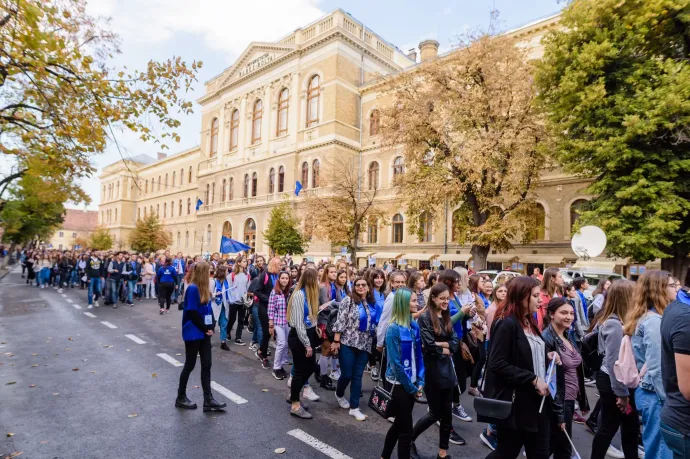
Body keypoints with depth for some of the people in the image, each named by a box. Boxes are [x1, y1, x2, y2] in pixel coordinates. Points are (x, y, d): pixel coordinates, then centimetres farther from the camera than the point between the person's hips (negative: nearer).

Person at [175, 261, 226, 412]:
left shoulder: (204, 289, 8)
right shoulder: (192, 289, -17)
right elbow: (192, 313, -20)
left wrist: (211, 326, -3)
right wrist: (206, 328, -12)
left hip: (204, 333, 8)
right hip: (193, 333, -8)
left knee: (206, 365, 8)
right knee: (190, 365, 7)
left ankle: (208, 400, 13)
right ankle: (181, 398, 26)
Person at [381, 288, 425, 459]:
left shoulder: (414, 326, 1)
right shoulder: (393, 329, -20)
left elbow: (419, 355, 7)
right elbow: (396, 363, -18)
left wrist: (420, 382, -1)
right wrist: (412, 388, -12)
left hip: (411, 384, 7)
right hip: (400, 385, -7)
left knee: (399, 424, 21)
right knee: (406, 430, 3)